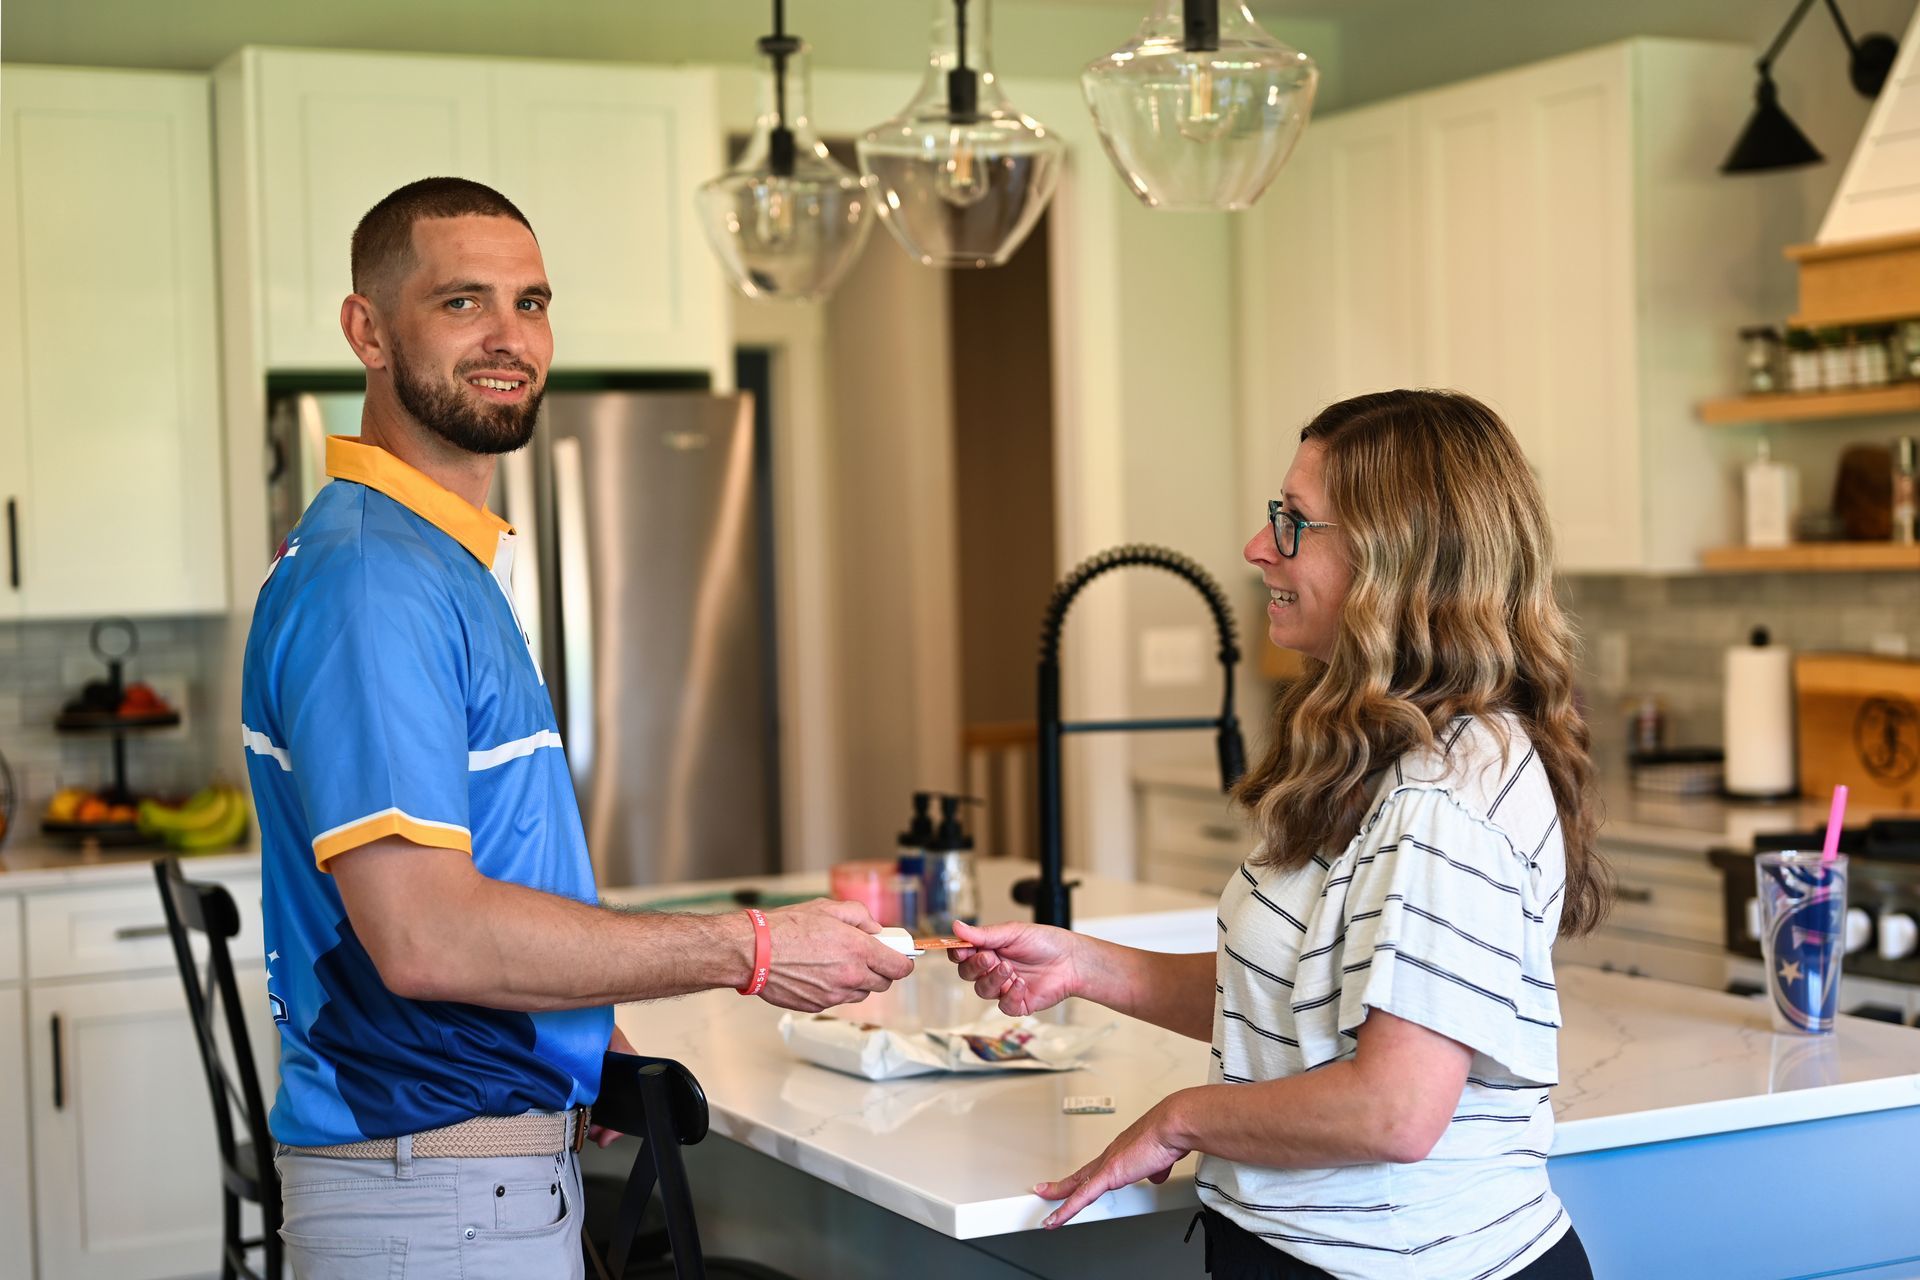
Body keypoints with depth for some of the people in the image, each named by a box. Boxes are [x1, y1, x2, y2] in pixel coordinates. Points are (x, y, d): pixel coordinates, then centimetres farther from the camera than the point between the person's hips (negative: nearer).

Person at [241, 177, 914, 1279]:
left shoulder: (455, 563, 13)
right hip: (434, 1180, -9)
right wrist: (749, 951, -20)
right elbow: (425, 935, -27)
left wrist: (584, 1040, 8)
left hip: (507, 1142, 9)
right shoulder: (368, 579, -20)